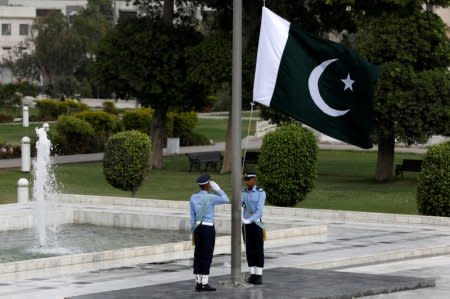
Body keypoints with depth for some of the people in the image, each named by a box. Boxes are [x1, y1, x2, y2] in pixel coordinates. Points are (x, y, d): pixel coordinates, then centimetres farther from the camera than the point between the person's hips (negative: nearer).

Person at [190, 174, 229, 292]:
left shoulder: (193, 197, 4)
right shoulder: (211, 197, -14)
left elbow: (192, 216, 9)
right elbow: (226, 200, 2)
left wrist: (193, 232, 16)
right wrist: (217, 189, 10)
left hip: (197, 228, 6)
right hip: (208, 229, -6)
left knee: (198, 256, 8)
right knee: (207, 256, -2)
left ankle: (198, 283, 8)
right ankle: (204, 284, -2)